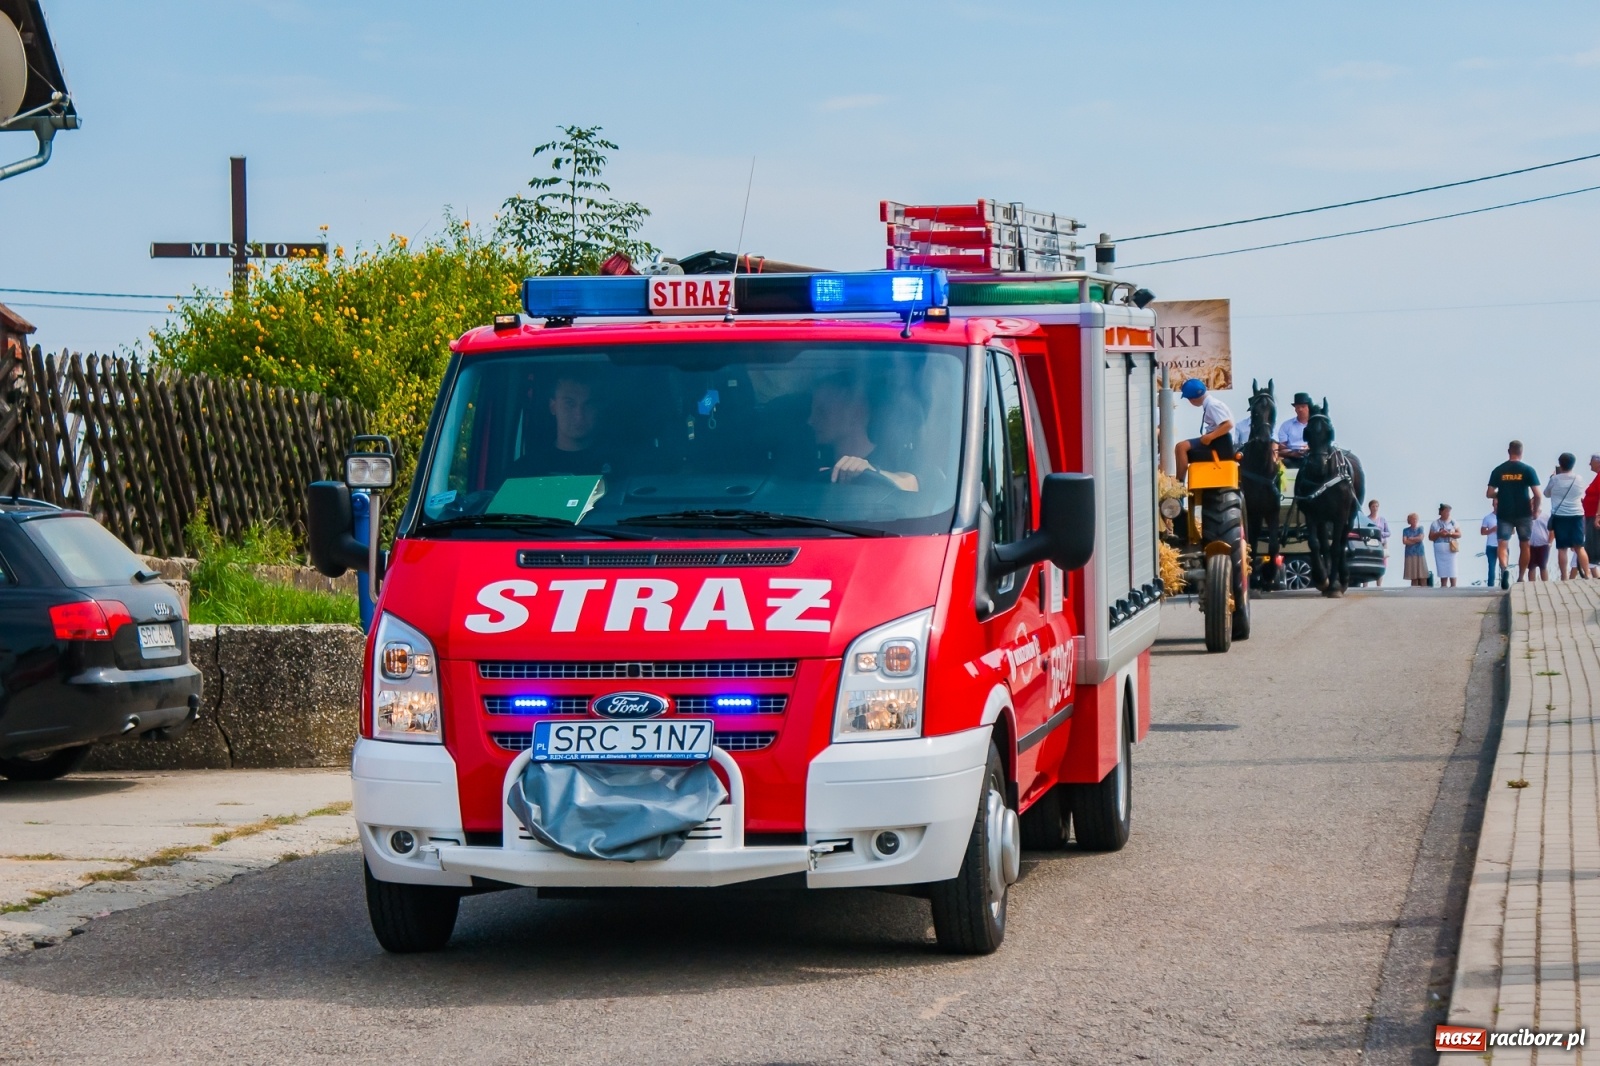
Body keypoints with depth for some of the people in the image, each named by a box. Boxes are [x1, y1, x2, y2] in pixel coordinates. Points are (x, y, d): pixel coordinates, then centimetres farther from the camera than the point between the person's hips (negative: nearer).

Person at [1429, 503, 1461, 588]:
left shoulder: (1453, 522, 5)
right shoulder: (1435, 523, 7)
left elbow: (1459, 534, 1)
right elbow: (1430, 537, 6)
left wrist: (1449, 534, -14)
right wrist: (1439, 534, -12)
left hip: (1450, 549, -1)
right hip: (1439, 550, 1)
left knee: (1451, 570, -5)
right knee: (1442, 571, 1)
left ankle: (1453, 587, -4)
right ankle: (1443, 587, 3)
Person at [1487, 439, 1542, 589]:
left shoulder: (1498, 470, 0)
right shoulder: (1528, 470, -4)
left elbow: (1489, 494, 0)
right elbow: (1537, 494, -9)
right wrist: (1535, 510, 7)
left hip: (1504, 513, 0)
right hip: (1524, 513, 0)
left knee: (1502, 544, -4)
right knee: (1524, 545, 13)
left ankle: (1504, 569, -33)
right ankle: (1521, 578, 18)